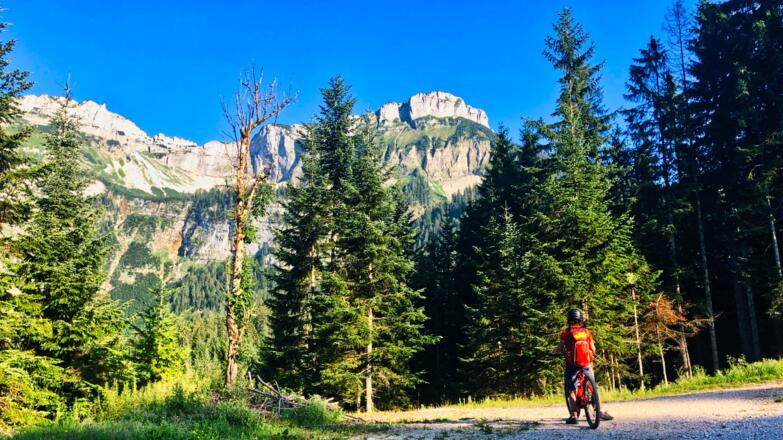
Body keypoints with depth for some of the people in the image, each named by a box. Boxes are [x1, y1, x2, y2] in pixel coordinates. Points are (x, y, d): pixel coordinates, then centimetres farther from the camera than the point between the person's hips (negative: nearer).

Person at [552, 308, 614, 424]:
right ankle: (599, 411, 15)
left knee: (571, 389, 3)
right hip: (586, 363, 2)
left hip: (572, 364, -2)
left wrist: (554, 351, 14)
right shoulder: (586, 332, 6)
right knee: (594, 387, 16)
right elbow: (593, 350, 4)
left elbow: (560, 348, -8)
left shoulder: (566, 332, -1)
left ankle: (573, 415, -4)